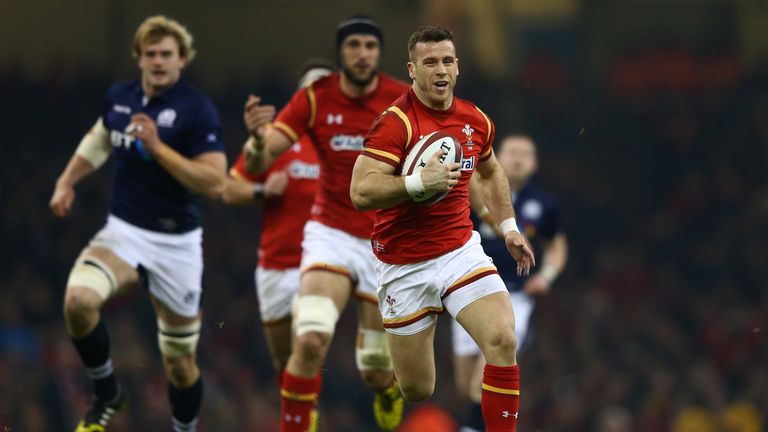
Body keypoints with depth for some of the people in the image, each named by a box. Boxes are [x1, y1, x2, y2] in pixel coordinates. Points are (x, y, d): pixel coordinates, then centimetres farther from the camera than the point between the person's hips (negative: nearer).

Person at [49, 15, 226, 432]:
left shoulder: (198, 110, -14)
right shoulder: (119, 97, 3)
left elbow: (215, 183, -22)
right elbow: (99, 138, 26)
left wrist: (157, 147, -25)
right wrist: (67, 180, 16)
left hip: (176, 243, -3)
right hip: (123, 231, 3)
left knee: (180, 362, 6)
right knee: (78, 300, -27)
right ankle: (106, 395, -4)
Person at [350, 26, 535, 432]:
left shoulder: (475, 120, 4)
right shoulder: (395, 122, -15)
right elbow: (361, 192, -24)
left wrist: (508, 226, 18)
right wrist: (420, 181, -34)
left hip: (460, 252, 4)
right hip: (404, 265, -4)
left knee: (502, 340, -21)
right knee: (416, 393, 2)